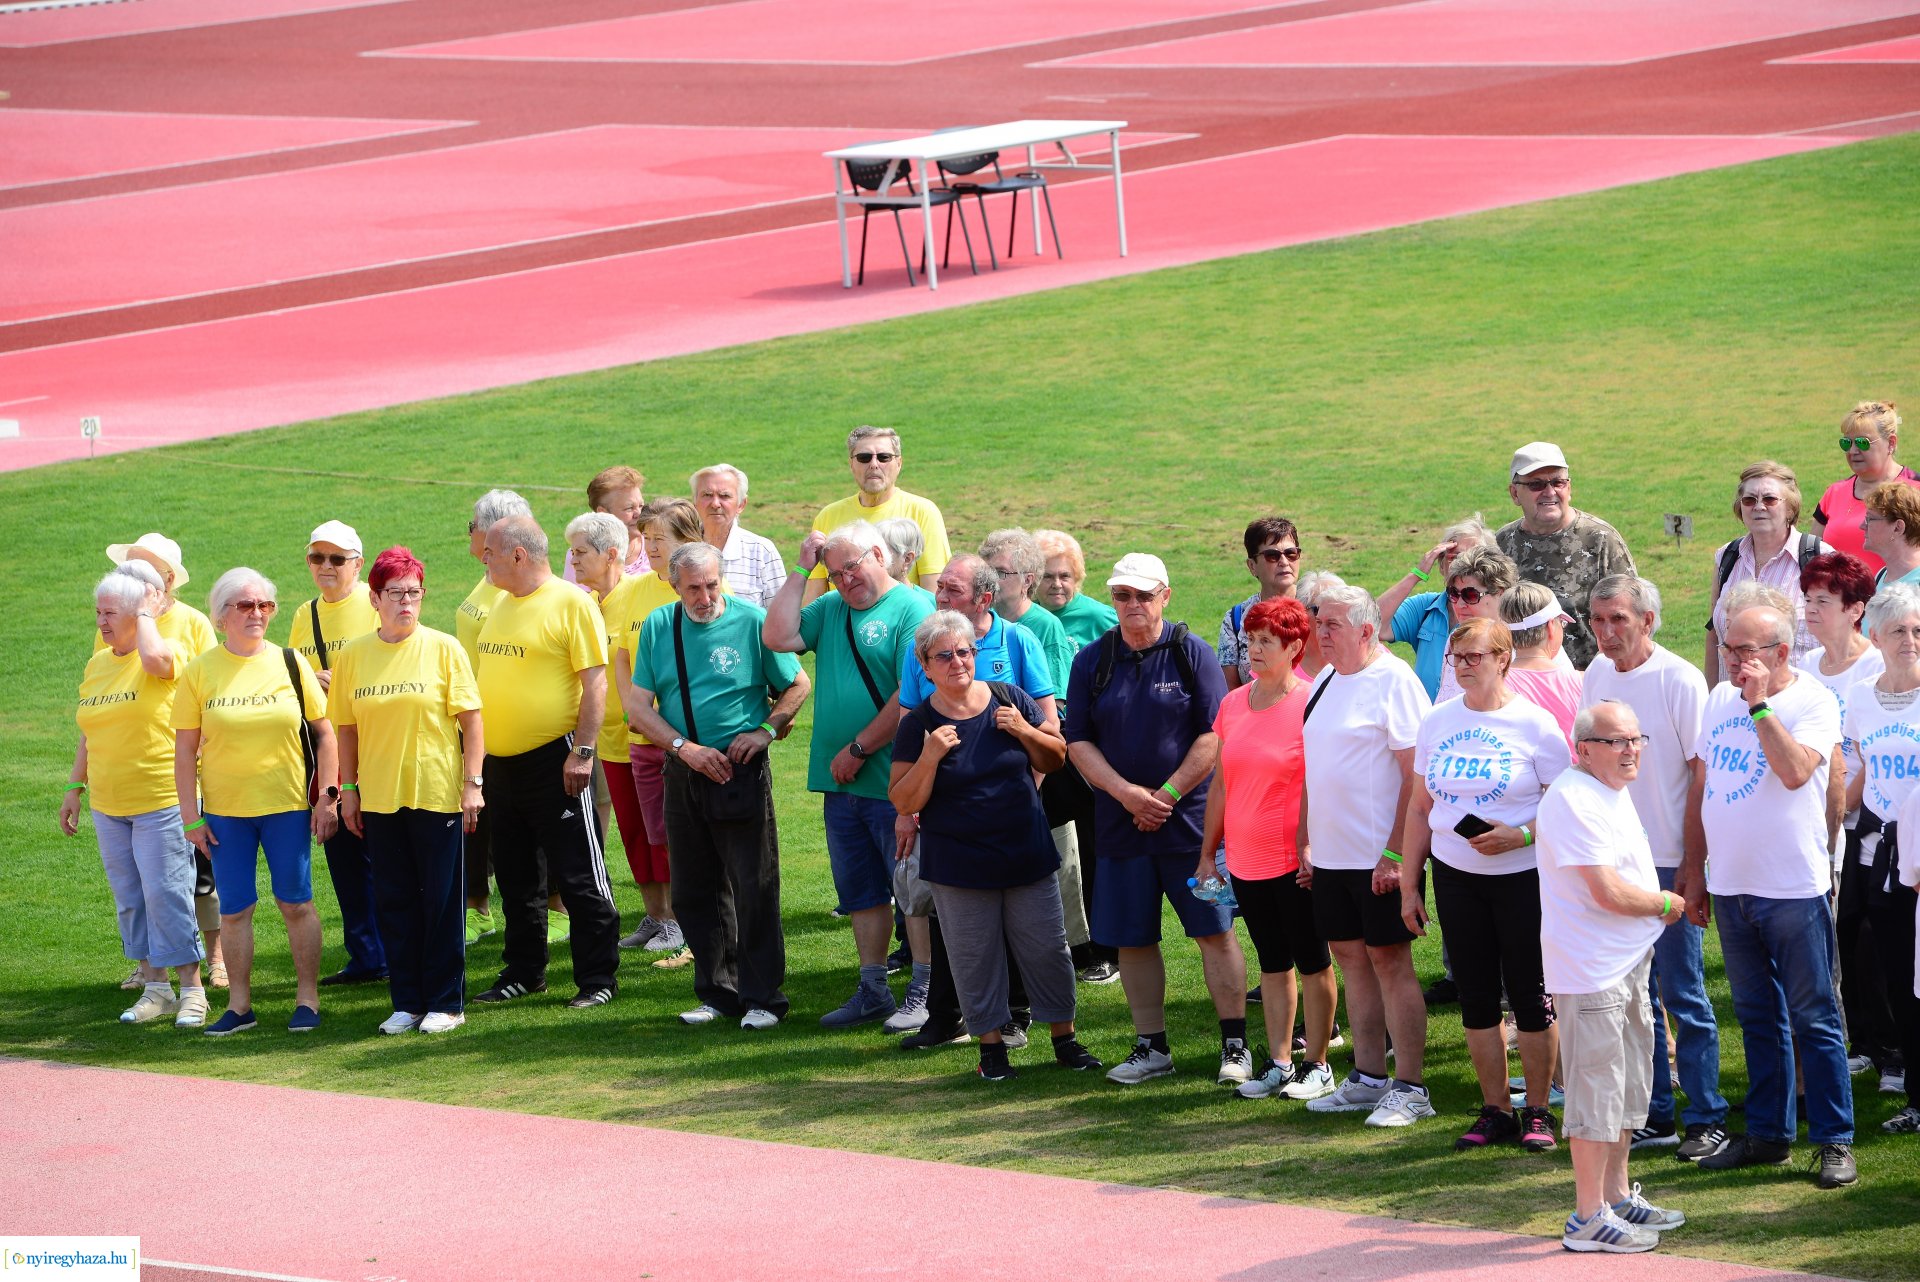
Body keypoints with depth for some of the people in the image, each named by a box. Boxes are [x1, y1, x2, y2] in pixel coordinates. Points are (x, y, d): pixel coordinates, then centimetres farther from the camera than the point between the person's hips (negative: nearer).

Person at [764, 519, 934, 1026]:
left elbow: (912, 697, -16)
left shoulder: (911, 610, -9)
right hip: (841, 782, 7)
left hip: (894, 782, -7)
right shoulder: (830, 609, 13)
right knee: (861, 891, 13)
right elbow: (777, 637, 1)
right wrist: (801, 569, 1)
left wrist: (859, 749, -14)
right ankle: (873, 991, 21)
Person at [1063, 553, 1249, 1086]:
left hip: (1191, 817, -3)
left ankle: (1235, 1044, 1)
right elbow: (1078, 742, 4)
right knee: (1132, 938, 6)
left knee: (1214, 932, -4)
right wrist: (1126, 793, -10)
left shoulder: (1192, 653, -1)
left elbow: (1214, 735, -6)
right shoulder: (1092, 661, 6)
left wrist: (1167, 794, -11)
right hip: (1121, 823, 3)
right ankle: (1152, 1047, 16)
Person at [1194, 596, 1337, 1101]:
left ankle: (1317, 1065, 11)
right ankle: (1278, 1064, 19)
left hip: (1297, 862, -6)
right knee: (1272, 962, 13)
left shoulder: (1310, 704, -11)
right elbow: (1220, 782, 13)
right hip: (1246, 860, 6)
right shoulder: (1233, 704, 7)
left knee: (1312, 961, 3)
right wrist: (1207, 853, 13)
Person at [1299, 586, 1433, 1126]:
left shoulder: (1393, 681, -12)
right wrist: (1306, 840, 15)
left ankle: (1409, 1088, 0)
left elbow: (1415, 774, -16)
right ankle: (1369, 1078, 19)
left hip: (1380, 858, -8)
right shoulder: (1325, 682, 13)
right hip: (1332, 856, 8)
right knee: (1351, 956, 11)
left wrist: (1394, 853, -20)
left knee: (1390, 960, -5)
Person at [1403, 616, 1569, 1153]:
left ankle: (1538, 1112, 9)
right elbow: (1421, 808, 13)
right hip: (1455, 877, 4)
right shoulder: (1438, 721, 7)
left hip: (1521, 877, -4)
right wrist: (1408, 885, 11)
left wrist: (1521, 836, -22)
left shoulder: (1534, 725, -7)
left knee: (1530, 997, -1)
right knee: (1476, 997, 6)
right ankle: (1495, 1110, 15)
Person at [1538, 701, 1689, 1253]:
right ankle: (1589, 1218, 0)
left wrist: (1659, 905, 11)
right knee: (1598, 1091, -6)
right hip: (1590, 971, -10)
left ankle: (1616, 1196, 31)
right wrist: (1666, 904, -8)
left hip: (1629, 963, 10)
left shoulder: (1615, 793, 14)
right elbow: (1609, 892, -23)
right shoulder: (1575, 801, -20)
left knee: (1627, 1087, 19)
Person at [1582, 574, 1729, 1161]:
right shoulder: (1597, 676, 7)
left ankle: (1707, 1119, 5)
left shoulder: (1679, 681, -11)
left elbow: (1703, 773, -10)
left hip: (1668, 859, -6)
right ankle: (1654, 1117, 19)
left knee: (1682, 993, -1)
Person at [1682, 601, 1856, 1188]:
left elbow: (1795, 771, -26)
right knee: (1758, 1018, 14)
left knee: (1812, 1018, -2)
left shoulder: (1812, 701, -9)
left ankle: (1835, 1140, 3)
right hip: (1730, 886, 6)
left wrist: (1760, 703, -21)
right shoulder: (1720, 699, 10)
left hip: (1793, 890, -6)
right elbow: (1701, 784, 16)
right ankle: (1767, 1134, 22)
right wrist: (1694, 869, 15)